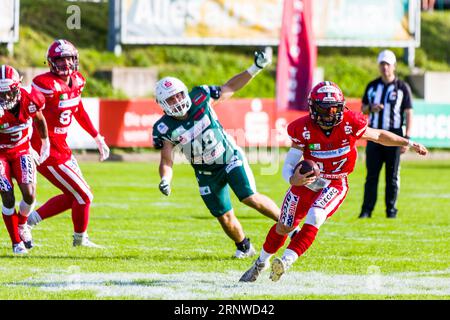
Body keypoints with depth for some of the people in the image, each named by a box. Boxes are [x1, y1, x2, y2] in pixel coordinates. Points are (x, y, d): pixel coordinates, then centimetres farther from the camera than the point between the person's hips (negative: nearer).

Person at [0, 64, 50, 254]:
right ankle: (16, 242, 10)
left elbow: (39, 119, 4)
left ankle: (21, 225, 27)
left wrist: (45, 142, 19)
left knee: (29, 195, -8)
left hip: (21, 151, 3)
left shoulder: (29, 99, -19)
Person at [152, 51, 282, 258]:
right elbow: (166, 161, -16)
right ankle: (244, 247, 31)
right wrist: (165, 180, -37)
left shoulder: (199, 99, -16)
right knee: (225, 218, 4)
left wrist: (255, 69, -11)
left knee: (249, 198, -19)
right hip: (207, 174, 1)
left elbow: (230, 88, -4)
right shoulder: (165, 129, -17)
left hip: (230, 158, -1)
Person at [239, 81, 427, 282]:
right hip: (306, 181, 1)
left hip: (335, 184, -1)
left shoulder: (349, 124, -19)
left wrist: (409, 144, -2)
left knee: (313, 220, -28)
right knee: (283, 228, 11)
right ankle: (261, 263, 35)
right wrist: (293, 179, -41)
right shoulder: (303, 129, -20)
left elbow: (378, 136, -2)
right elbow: (288, 165, -19)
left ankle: (287, 260, -29)